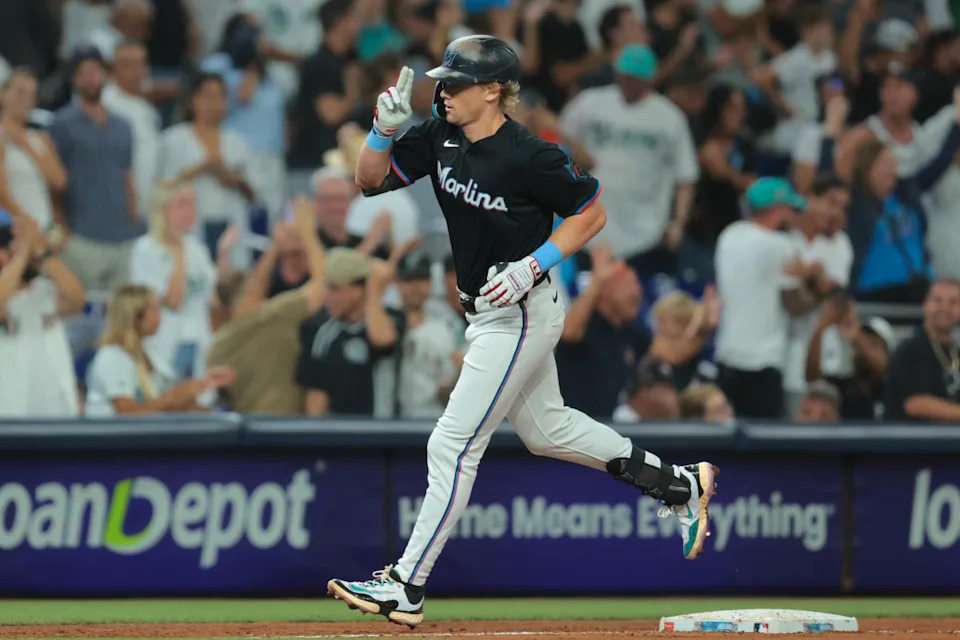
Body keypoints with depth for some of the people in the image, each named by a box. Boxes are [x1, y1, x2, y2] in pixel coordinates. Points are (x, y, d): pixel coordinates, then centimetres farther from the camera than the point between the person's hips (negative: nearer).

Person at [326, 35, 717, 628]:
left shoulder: (529, 157, -23)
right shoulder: (441, 139, -2)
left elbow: (592, 213, -13)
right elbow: (371, 179, 4)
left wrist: (531, 266, -23)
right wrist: (385, 130, -15)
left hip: (521, 314, -9)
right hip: (488, 313, 9)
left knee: (453, 444, -9)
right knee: (544, 428, 22)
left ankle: (407, 587, -5)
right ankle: (681, 485, 34)